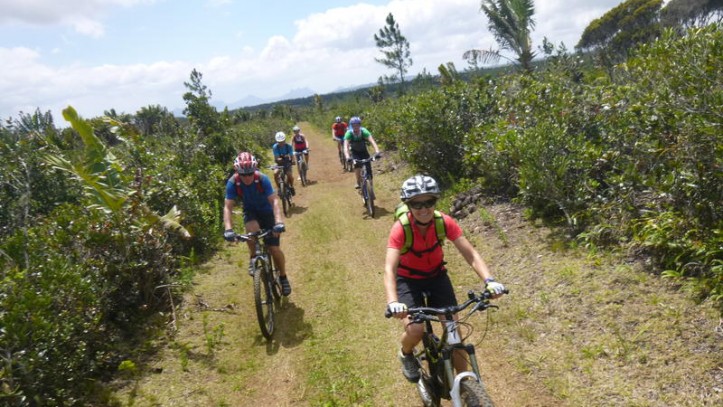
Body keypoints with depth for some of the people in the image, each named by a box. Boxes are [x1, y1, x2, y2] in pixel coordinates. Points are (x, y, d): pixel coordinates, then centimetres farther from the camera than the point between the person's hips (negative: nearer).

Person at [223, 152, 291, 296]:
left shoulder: (262, 179, -29)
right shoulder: (233, 183, -25)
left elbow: (274, 201, -35)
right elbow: (228, 207, -27)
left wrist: (279, 222, -49)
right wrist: (228, 229, -42)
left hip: (266, 211, -1)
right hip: (250, 212, 1)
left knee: (274, 249, -8)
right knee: (252, 230, -35)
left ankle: (283, 277, 16)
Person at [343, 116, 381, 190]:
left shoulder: (364, 131, -29)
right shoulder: (349, 133, -29)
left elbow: (372, 141, -41)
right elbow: (346, 146, -39)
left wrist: (377, 152, -58)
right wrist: (347, 157, -57)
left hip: (364, 151, 1)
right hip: (355, 152, -1)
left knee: (368, 169, -8)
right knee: (357, 165, -27)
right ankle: (359, 183, -7)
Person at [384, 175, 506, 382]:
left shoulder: (444, 222, -21)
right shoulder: (401, 228, -28)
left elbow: (470, 253, -24)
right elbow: (389, 268, -37)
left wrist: (489, 280, -41)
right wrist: (392, 302, -54)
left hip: (437, 277, 3)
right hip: (408, 280, -2)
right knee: (415, 330, -21)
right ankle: (406, 354, 15)